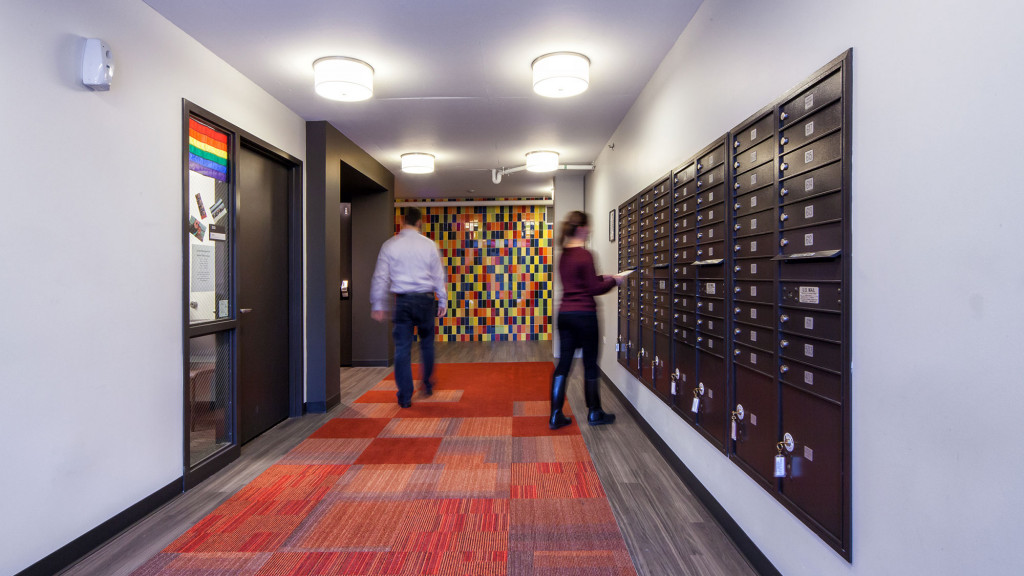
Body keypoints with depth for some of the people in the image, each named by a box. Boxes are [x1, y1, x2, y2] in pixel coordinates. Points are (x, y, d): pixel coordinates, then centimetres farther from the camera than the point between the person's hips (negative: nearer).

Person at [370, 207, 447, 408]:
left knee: (402, 348, 4)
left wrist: (378, 306, 8)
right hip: (425, 299, 0)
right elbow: (439, 276, 2)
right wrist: (442, 301, 11)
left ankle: (405, 397, 6)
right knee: (427, 343, 17)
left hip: (402, 301, 0)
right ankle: (427, 384, 28)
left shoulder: (390, 245, 0)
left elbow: (381, 277, 2)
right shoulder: (428, 245, -1)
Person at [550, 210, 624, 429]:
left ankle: (555, 415, 11)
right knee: (590, 364, 7)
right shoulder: (584, 255, -15)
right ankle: (594, 413, 22)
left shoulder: (564, 255, 10)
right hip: (584, 315, -7)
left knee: (563, 363, 9)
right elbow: (594, 289, -12)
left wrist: (602, 277, 20)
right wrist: (613, 281, 3)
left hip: (564, 314, 7)